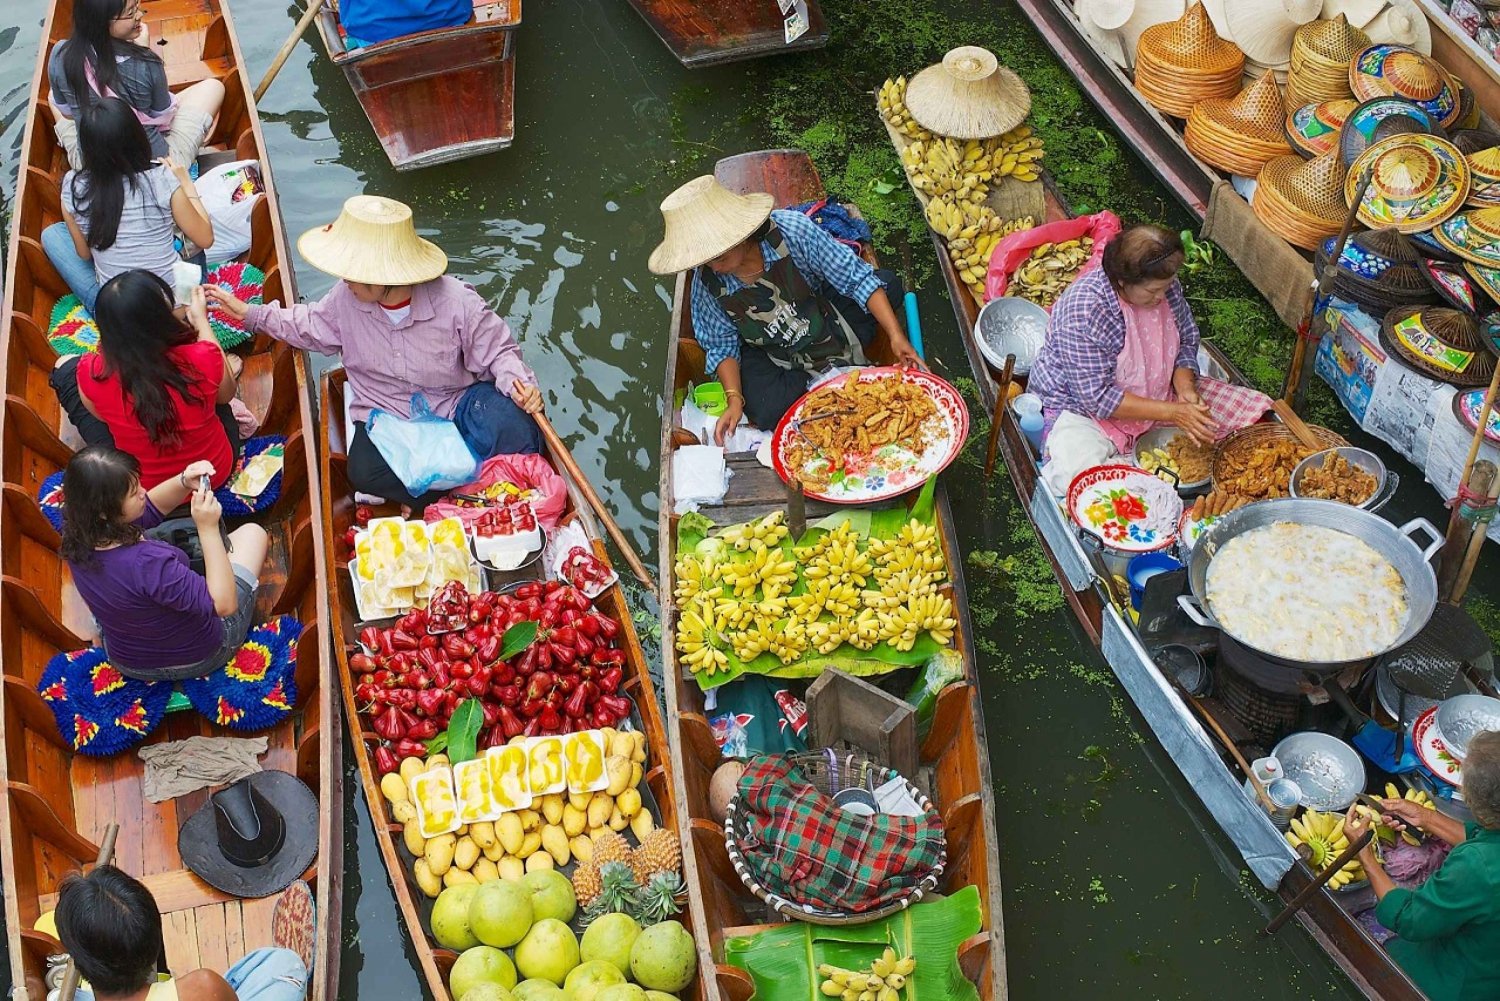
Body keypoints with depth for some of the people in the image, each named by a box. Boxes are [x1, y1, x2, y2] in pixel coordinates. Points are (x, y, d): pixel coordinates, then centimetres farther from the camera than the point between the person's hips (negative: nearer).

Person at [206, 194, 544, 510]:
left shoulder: (457, 303, -17)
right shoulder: (346, 299, -6)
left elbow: (496, 350, -5)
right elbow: (309, 327, 16)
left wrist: (517, 381, -26)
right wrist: (249, 313, 13)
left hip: (456, 405, -2)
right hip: (386, 416, 2)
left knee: (515, 429, -34)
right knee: (365, 472, -33)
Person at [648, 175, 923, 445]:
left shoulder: (790, 230, -29)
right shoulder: (707, 282, -22)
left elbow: (857, 278, -23)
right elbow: (722, 345, -7)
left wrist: (897, 337, -29)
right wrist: (735, 400, -22)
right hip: (767, 352, -1)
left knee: (887, 283, -19)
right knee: (767, 412, -29)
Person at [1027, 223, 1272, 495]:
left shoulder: (1165, 287, -9)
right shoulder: (1083, 312, -30)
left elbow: (1186, 342, 6)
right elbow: (1098, 398, -28)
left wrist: (1185, 387, -15)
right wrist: (1172, 412, -30)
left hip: (1154, 395, 7)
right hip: (1082, 407, -6)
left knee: (1253, 409, -3)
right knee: (1078, 470, -38)